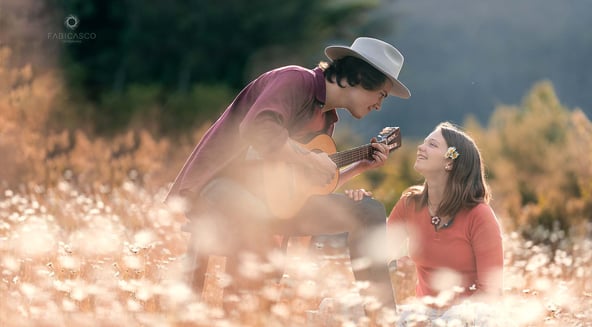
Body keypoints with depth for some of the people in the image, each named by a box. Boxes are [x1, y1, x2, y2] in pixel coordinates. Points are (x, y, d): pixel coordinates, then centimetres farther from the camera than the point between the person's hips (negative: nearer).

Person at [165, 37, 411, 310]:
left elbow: (319, 185, 18)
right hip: (220, 182, -9)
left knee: (369, 211, 3)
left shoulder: (327, 119, 15)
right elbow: (257, 129, -34)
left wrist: (363, 165, 16)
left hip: (270, 196, 9)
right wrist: (309, 159, -26)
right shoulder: (296, 80, -14)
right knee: (253, 212, -46)